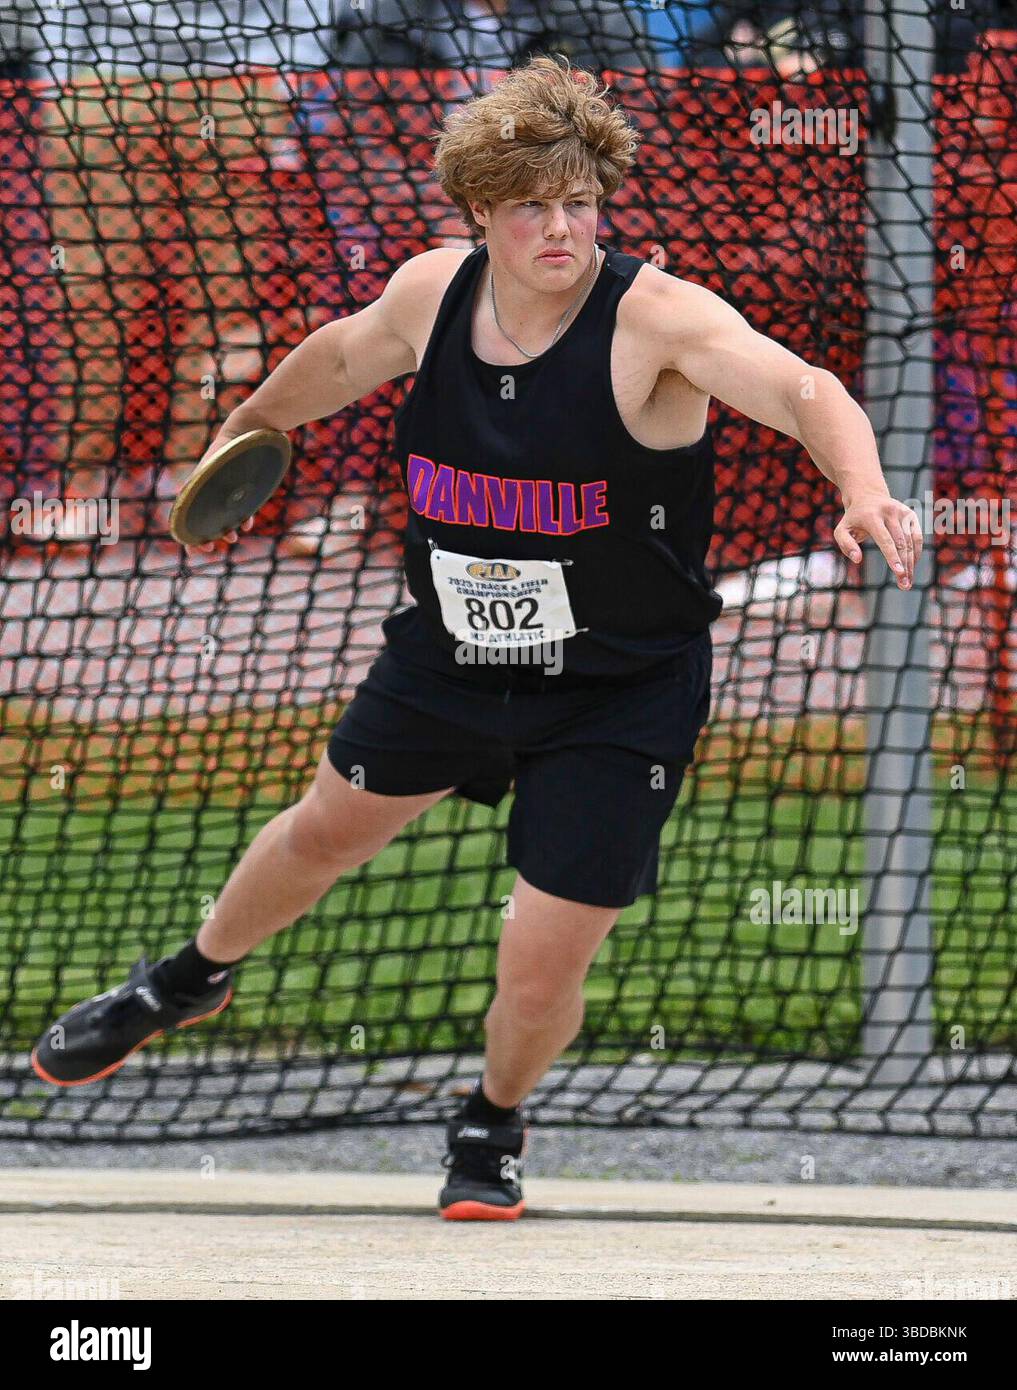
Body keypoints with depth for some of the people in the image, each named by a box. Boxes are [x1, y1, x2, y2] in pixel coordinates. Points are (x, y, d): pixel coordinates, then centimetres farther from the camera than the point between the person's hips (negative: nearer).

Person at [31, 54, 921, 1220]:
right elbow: (341, 357, 13)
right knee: (328, 828, 25)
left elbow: (804, 391, -41)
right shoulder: (432, 293, -10)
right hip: (447, 654, 5)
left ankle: (493, 1125, 30)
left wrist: (862, 490, -61)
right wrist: (247, 427, 29)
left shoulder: (657, 319, -26)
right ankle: (189, 982, 56)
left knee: (542, 969, -6)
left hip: (617, 697, -4)